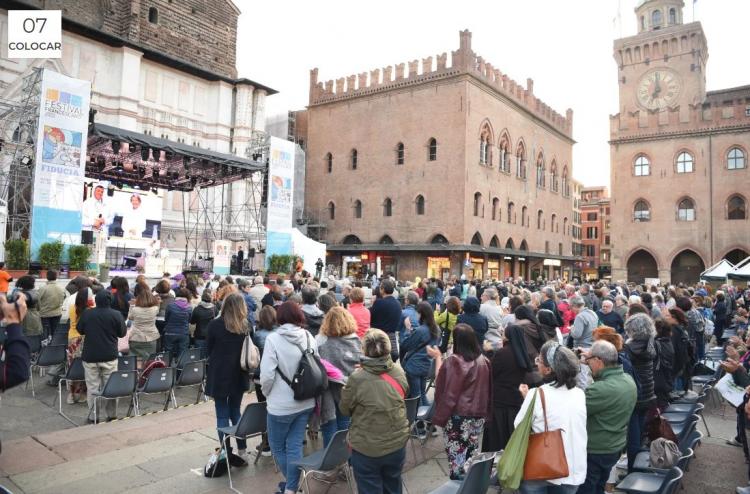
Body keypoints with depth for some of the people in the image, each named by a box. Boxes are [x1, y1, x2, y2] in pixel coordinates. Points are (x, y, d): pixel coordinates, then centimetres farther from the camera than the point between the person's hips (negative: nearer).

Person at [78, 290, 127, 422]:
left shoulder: (87, 314, -6)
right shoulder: (116, 315, -10)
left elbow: (79, 330, 8)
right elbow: (122, 333, -1)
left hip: (90, 356, 1)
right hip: (109, 356, 0)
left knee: (92, 387, 8)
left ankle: (93, 415, 13)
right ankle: (112, 414, 15)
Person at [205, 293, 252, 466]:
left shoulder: (215, 325, -12)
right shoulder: (246, 326, -3)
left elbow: (208, 349, -1)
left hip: (219, 375, -3)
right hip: (239, 375, 3)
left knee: (222, 415, 5)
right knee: (235, 412, 17)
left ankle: (227, 454, 7)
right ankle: (241, 450, 16)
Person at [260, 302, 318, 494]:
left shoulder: (273, 339, -16)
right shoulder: (309, 337, -1)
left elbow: (267, 374, -18)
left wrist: (266, 392, 2)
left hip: (282, 404, -5)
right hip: (305, 401, 5)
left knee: (277, 446, 17)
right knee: (295, 446, 14)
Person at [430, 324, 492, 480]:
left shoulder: (453, 362, -18)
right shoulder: (484, 361, 0)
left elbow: (442, 387, -10)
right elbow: (487, 390, 9)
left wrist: (438, 358, -4)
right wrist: (485, 413, 17)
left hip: (458, 416, -6)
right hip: (478, 415, 6)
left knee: (457, 456, 4)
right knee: (472, 455, 18)